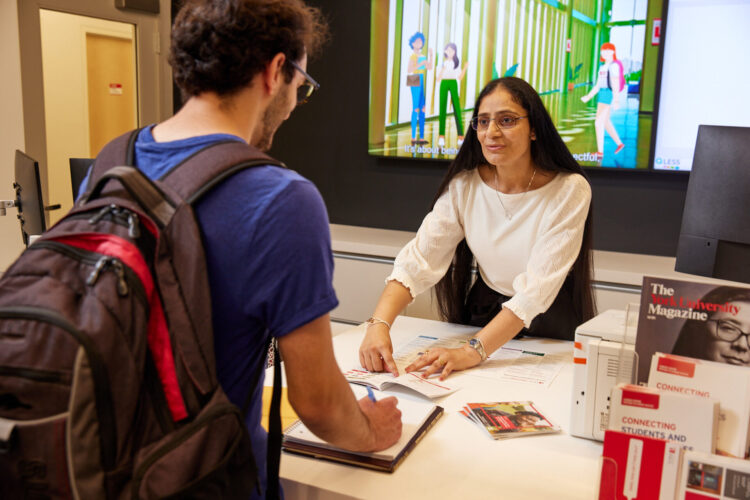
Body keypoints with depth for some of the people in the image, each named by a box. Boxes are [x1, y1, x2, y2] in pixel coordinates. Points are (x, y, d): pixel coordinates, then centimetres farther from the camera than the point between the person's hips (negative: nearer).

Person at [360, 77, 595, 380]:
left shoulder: (570, 190, -16)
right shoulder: (464, 186, -6)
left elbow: (537, 287, -23)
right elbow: (418, 260, -14)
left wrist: (473, 352, -32)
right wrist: (379, 324, -31)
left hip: (550, 327, -2)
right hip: (482, 317, 2)